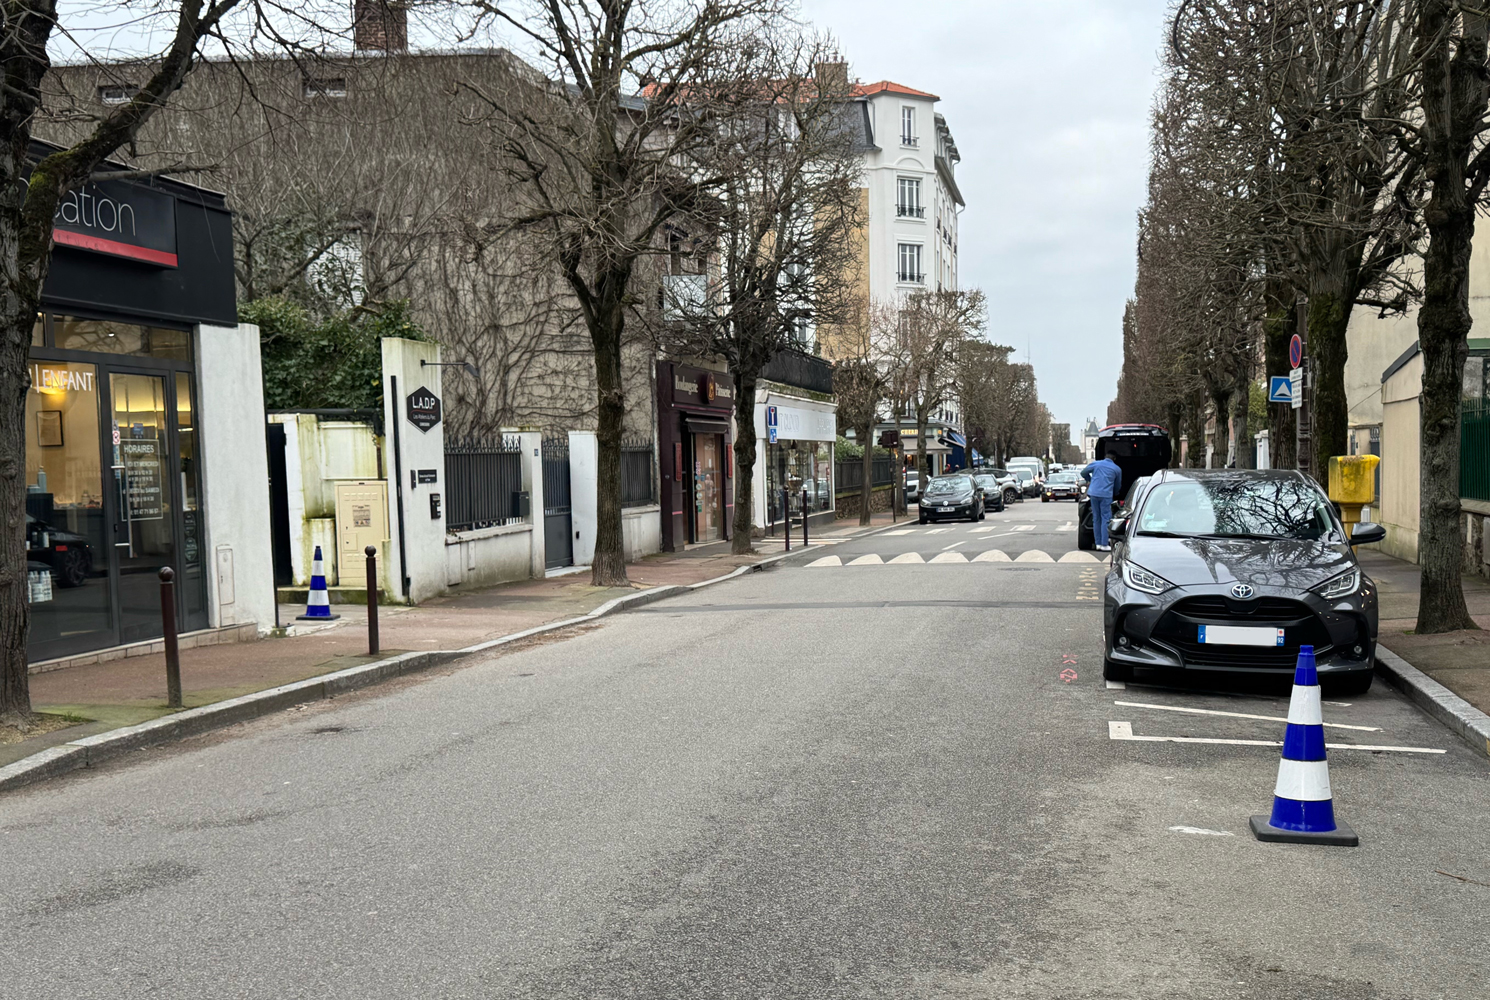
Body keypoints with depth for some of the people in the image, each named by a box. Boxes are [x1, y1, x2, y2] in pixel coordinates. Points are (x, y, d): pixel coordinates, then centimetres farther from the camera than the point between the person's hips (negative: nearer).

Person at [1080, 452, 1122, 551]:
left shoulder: (1095, 463, 10)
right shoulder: (1117, 469, 9)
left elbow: (1083, 473, 16)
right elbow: (1117, 485, 18)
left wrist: (1089, 480, 34)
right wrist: (1115, 494, 37)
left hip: (1093, 494, 3)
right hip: (1106, 495, -3)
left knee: (1096, 519, 10)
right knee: (1105, 519, 0)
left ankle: (1098, 544, 12)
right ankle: (1104, 545, -4)